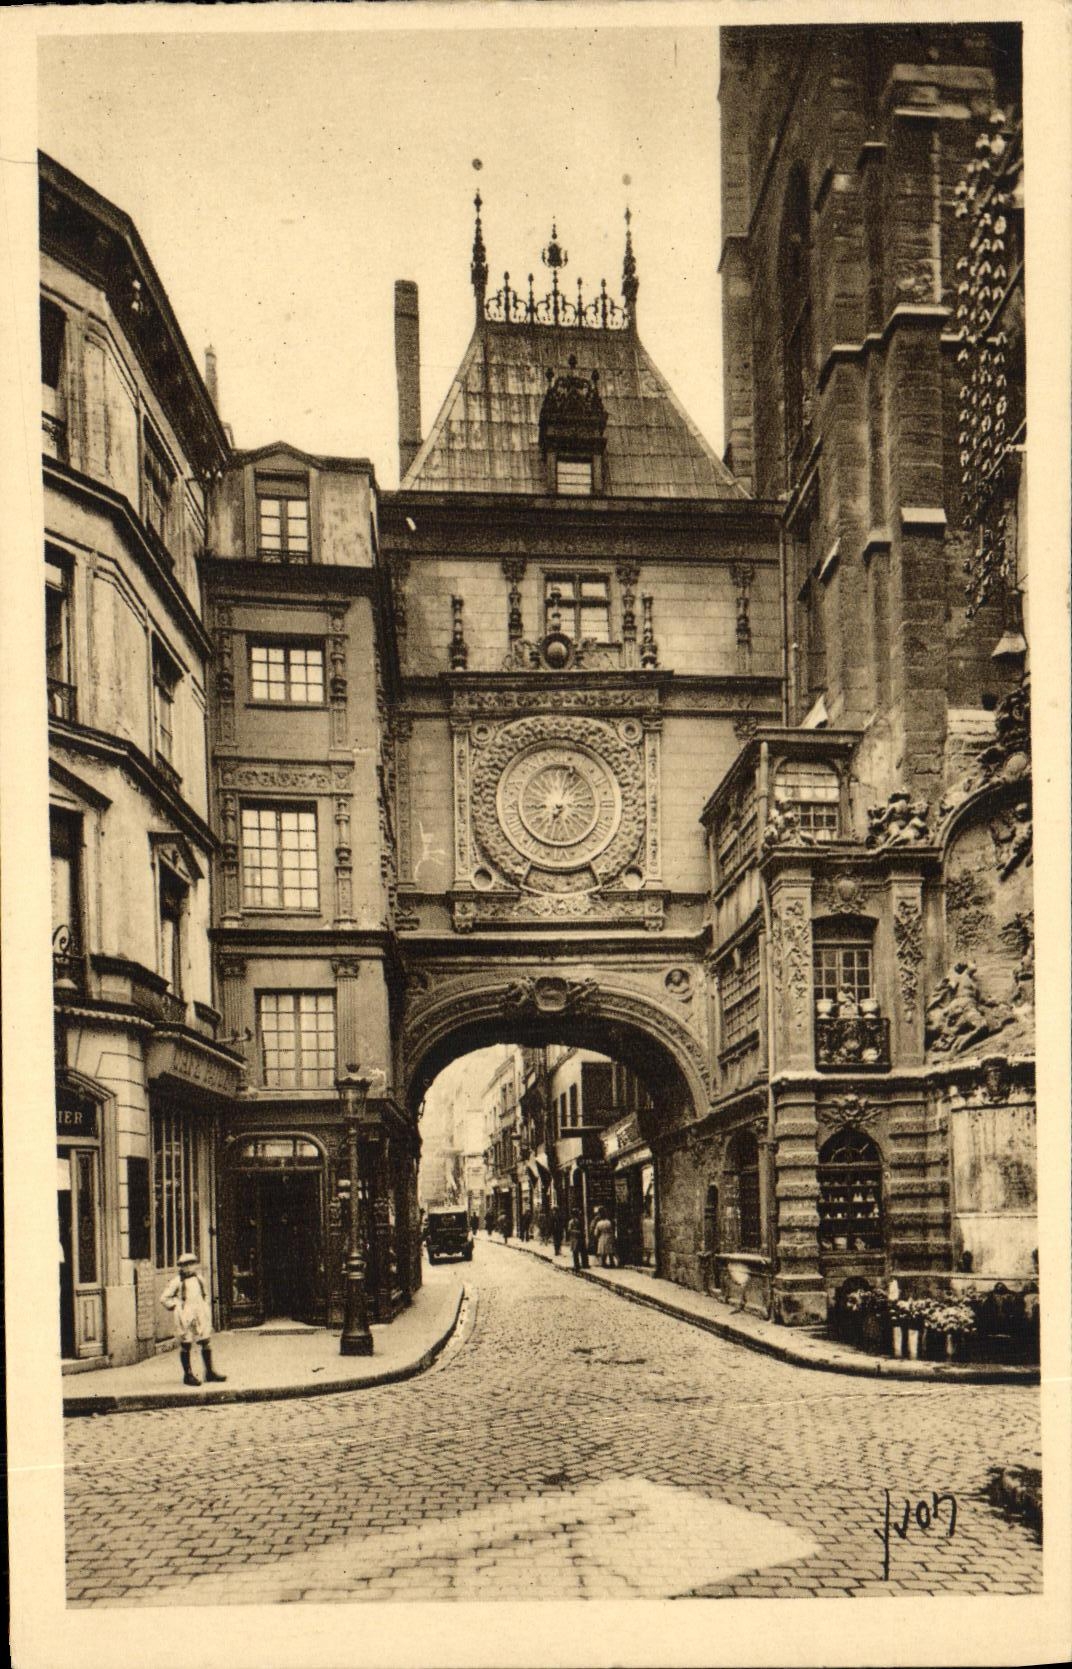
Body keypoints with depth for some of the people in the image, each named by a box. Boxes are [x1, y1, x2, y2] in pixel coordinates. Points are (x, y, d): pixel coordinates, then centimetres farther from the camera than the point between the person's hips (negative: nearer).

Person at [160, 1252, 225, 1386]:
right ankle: (188, 1374, 10)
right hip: (185, 1318, -5)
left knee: (206, 1342, 4)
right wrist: (175, 1307, -6)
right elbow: (164, 1298, -4)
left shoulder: (199, 1279, 11)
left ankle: (209, 1372, 12)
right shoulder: (177, 1282, -7)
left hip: (201, 1316, 5)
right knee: (186, 1345, 0)